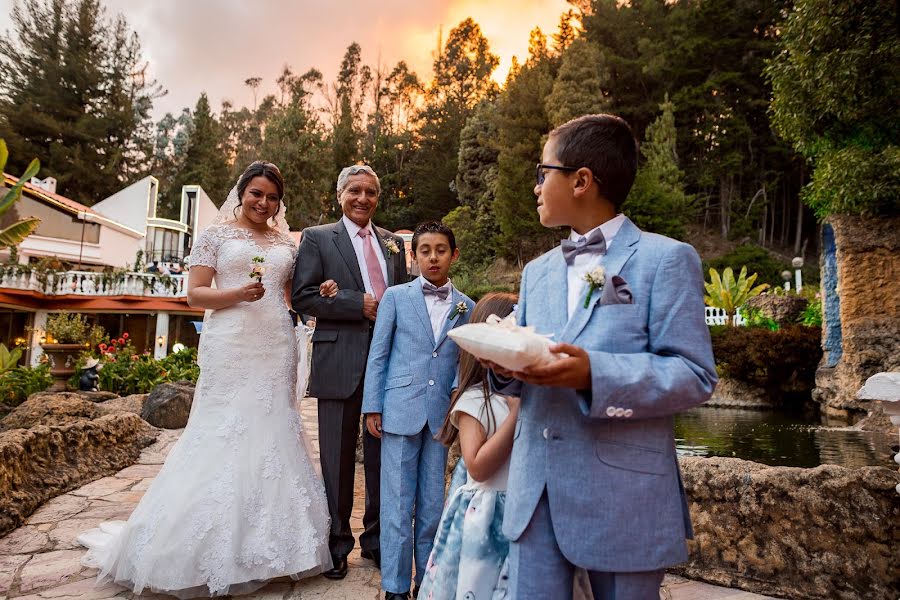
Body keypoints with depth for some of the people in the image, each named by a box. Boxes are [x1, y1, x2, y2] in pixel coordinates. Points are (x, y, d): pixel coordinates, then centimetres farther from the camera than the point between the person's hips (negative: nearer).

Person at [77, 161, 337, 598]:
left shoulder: (285, 243, 16)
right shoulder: (217, 234, 5)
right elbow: (194, 294, -1)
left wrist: (320, 294, 0)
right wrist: (238, 294, -17)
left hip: (276, 349, 4)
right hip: (230, 348, -4)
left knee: (272, 433, 5)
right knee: (224, 435, -4)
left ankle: (262, 545, 16)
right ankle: (215, 552, 9)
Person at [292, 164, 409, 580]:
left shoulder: (393, 243, 16)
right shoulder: (317, 238, 4)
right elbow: (302, 296, -6)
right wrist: (360, 304, -13)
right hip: (340, 363, -3)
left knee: (383, 456, 11)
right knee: (338, 460, 7)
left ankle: (377, 539, 28)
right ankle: (337, 544, 25)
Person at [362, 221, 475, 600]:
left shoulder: (466, 308, 8)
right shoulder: (396, 297, 3)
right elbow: (378, 355, 2)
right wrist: (372, 407, -2)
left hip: (441, 415, 2)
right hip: (400, 411, -2)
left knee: (432, 506, 11)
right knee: (398, 505, 4)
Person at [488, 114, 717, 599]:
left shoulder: (665, 259, -4)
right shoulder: (537, 270, 14)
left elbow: (695, 375, -10)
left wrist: (594, 373, -24)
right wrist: (505, 365, -8)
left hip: (622, 494, -4)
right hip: (535, 490, 5)